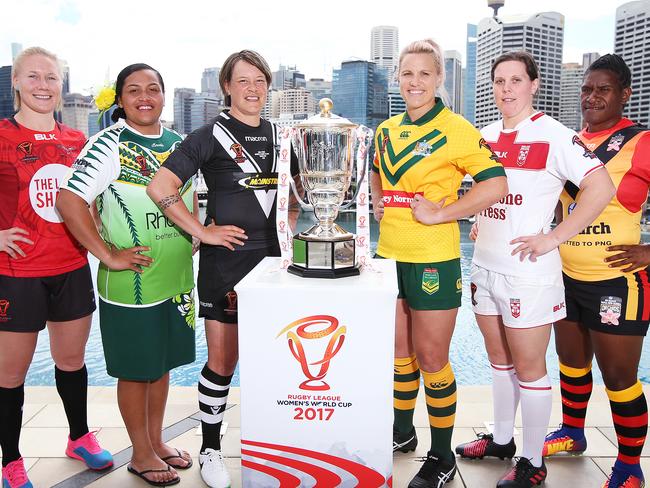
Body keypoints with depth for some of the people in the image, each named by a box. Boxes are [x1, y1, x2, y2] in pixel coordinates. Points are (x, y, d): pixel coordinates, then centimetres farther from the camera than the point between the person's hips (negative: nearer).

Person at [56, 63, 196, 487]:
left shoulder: (179, 143, 8)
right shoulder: (108, 145, -11)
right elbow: (70, 201, -18)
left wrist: (194, 237, 10)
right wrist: (108, 255, -18)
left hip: (177, 276, 6)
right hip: (131, 282, -6)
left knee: (162, 362, 17)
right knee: (135, 369, 8)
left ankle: (156, 441, 36)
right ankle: (141, 454, 26)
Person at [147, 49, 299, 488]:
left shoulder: (278, 135, 11)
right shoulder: (211, 136, -6)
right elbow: (161, 188, -12)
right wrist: (202, 232, -13)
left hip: (272, 258, 5)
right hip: (226, 260, -5)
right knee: (223, 361, 3)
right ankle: (211, 449, 24)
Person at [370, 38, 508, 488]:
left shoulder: (455, 129, -10)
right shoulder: (386, 130, 11)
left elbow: (496, 184, -15)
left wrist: (441, 213, -18)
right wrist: (378, 201, 10)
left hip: (433, 260, -6)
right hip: (390, 255, 6)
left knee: (431, 358, 3)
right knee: (400, 351, 18)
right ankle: (402, 432, 37)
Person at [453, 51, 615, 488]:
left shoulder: (554, 136, -11)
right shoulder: (486, 136, 9)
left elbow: (602, 187, -19)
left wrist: (553, 238, -19)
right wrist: (480, 221, 10)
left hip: (528, 270, -6)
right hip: (486, 266, 7)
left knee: (528, 367, 3)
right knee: (499, 359, 18)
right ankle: (502, 439, 35)